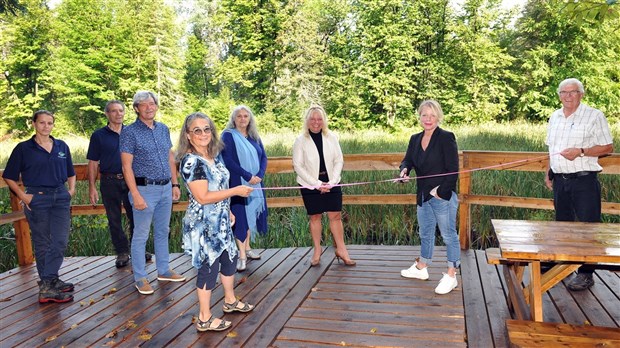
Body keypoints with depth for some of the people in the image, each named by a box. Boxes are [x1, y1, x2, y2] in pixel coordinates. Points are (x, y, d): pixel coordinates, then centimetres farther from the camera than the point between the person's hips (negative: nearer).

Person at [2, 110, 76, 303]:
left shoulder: (62, 146, 8)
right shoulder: (23, 148, -2)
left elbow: (71, 173, 19)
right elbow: (9, 177, 2)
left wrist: (71, 189, 4)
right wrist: (22, 196, -7)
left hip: (61, 198, 3)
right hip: (37, 199, -3)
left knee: (60, 241, -2)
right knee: (42, 244, 5)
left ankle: (49, 282, 8)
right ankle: (47, 287, 10)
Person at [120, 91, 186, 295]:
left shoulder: (163, 129, 10)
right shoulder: (129, 132, -8)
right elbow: (127, 166, -12)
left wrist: (175, 184, 12)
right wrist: (136, 195, -17)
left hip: (165, 189, 6)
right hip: (145, 189, -6)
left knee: (163, 232, 16)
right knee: (141, 235, 3)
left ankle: (163, 270, 29)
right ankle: (140, 278, 14)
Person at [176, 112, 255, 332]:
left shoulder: (215, 156, 5)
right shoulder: (191, 161, -21)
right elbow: (203, 197, -26)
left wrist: (228, 211, 19)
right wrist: (236, 191, -20)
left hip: (220, 222, 9)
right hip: (203, 225, -9)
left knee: (230, 258, 21)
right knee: (209, 266, 2)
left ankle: (230, 301, 42)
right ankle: (205, 319, 18)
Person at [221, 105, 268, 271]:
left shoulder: (254, 137, 12)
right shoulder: (228, 135, -5)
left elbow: (263, 157, 8)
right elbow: (228, 160, -14)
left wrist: (259, 175, -11)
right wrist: (247, 176, -19)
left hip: (255, 183, 6)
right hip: (237, 183, -6)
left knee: (251, 213, 10)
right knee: (240, 215, -3)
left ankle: (247, 248, 24)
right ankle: (242, 255, 3)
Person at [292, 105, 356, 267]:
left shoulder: (331, 137, 1)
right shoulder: (300, 140, -5)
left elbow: (339, 161, 2)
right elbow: (298, 166, -8)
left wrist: (332, 182, -10)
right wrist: (317, 184, -13)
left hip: (331, 185, 2)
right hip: (310, 186, -1)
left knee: (336, 216, 1)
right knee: (315, 217, 6)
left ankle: (341, 250, 10)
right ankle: (317, 251, 17)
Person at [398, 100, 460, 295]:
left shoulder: (446, 138, -13)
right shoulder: (415, 139, 8)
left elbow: (453, 170, -15)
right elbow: (408, 160, 9)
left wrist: (441, 192, -17)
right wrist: (404, 169, -15)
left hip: (443, 195, -7)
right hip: (423, 195, 7)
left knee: (449, 235, 2)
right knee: (425, 233, 20)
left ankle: (451, 276, 12)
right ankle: (421, 268, 36)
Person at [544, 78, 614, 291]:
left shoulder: (594, 116, -5)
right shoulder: (554, 117, 14)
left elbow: (608, 147, -6)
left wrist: (580, 152, -18)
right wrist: (548, 173, 15)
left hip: (584, 180, -6)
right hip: (560, 180, 6)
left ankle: (586, 274, 5)